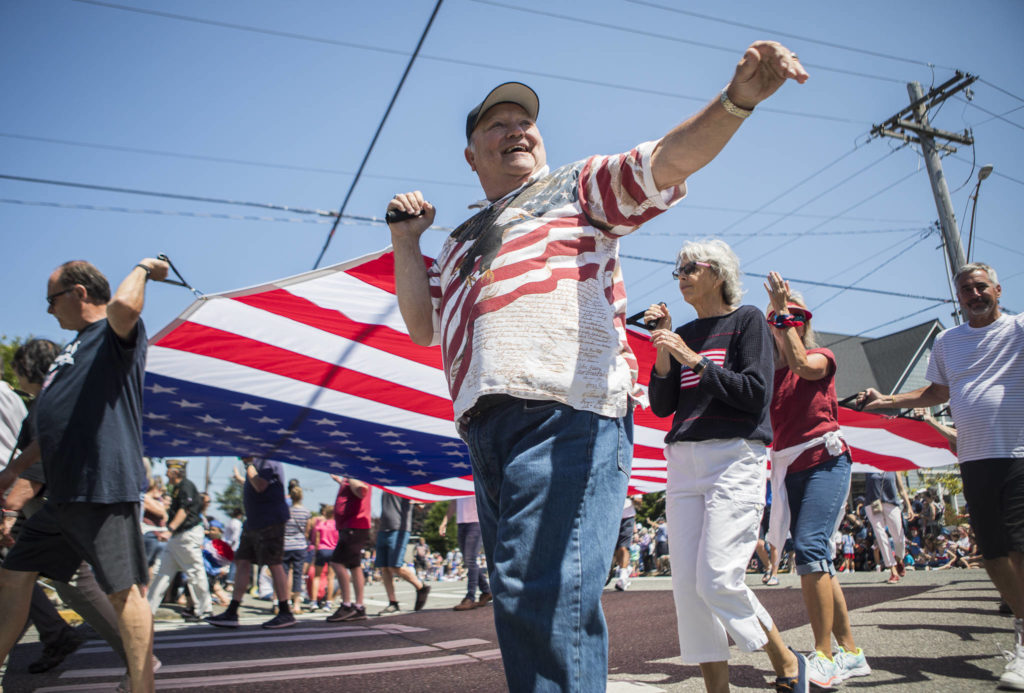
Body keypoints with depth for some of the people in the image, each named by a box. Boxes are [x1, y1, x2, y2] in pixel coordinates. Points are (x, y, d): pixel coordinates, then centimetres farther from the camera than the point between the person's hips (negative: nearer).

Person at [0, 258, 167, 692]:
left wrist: (142, 269, -11)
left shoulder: (115, 334, -3)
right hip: (62, 494, 10)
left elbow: (124, 305, -30)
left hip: (104, 490, -10)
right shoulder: (76, 348, 24)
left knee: (124, 592, -6)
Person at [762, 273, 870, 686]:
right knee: (817, 560, 6)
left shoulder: (822, 357, 3)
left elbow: (802, 365, -20)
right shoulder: (766, 371, 13)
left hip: (825, 461, -5)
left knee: (810, 547, -21)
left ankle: (823, 656, -17)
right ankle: (851, 654, 17)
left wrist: (786, 310, -16)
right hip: (789, 468, 5)